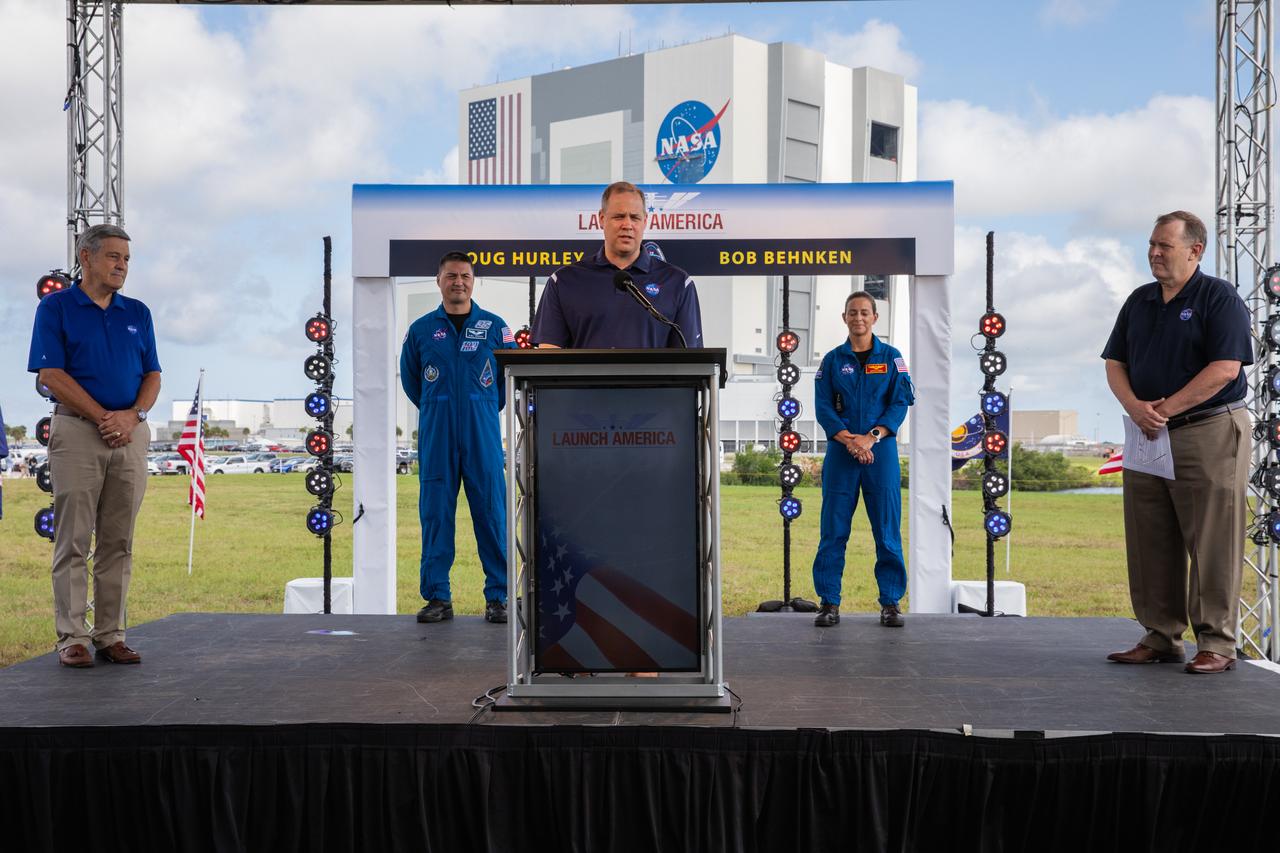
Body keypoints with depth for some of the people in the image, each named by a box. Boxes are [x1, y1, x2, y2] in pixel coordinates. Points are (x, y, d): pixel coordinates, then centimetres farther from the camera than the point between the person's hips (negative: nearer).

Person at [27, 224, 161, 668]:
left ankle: (111, 636, 11)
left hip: (131, 435, 4)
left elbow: (152, 376, 10)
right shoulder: (56, 307, 1)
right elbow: (51, 374, -8)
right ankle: (72, 638, 4)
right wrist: (104, 417, -13)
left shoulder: (138, 313, 14)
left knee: (118, 543, 5)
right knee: (73, 540, -2)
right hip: (77, 432, -4)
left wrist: (132, 415, -9)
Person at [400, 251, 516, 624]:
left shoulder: (494, 326, 5)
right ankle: (437, 597, 10)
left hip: (483, 435, -1)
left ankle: (498, 597, 7)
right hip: (436, 438, 1)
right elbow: (409, 378, 19)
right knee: (435, 515, 2)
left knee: (491, 513, -1)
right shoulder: (421, 329, 7)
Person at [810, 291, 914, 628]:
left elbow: (900, 402, -1)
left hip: (881, 449, 0)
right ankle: (829, 602, 9)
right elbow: (823, 407, 1)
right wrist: (849, 439, -14)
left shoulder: (891, 357, 6)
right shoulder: (832, 360, 8)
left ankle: (891, 603, 10)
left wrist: (871, 437, -14)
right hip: (840, 451, 1)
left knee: (887, 528, 1)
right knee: (833, 528, 1)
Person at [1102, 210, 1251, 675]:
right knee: (1150, 544, 7)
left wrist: (1166, 409, -15)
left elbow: (1225, 368, -14)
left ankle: (1216, 644, 5)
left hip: (1209, 432, -6)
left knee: (1211, 544, -3)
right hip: (1147, 437, 6)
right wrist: (1135, 406, -7)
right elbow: (1115, 363, 12)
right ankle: (1160, 638, 16)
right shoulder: (1139, 301, 15)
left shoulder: (1219, 297, -4)